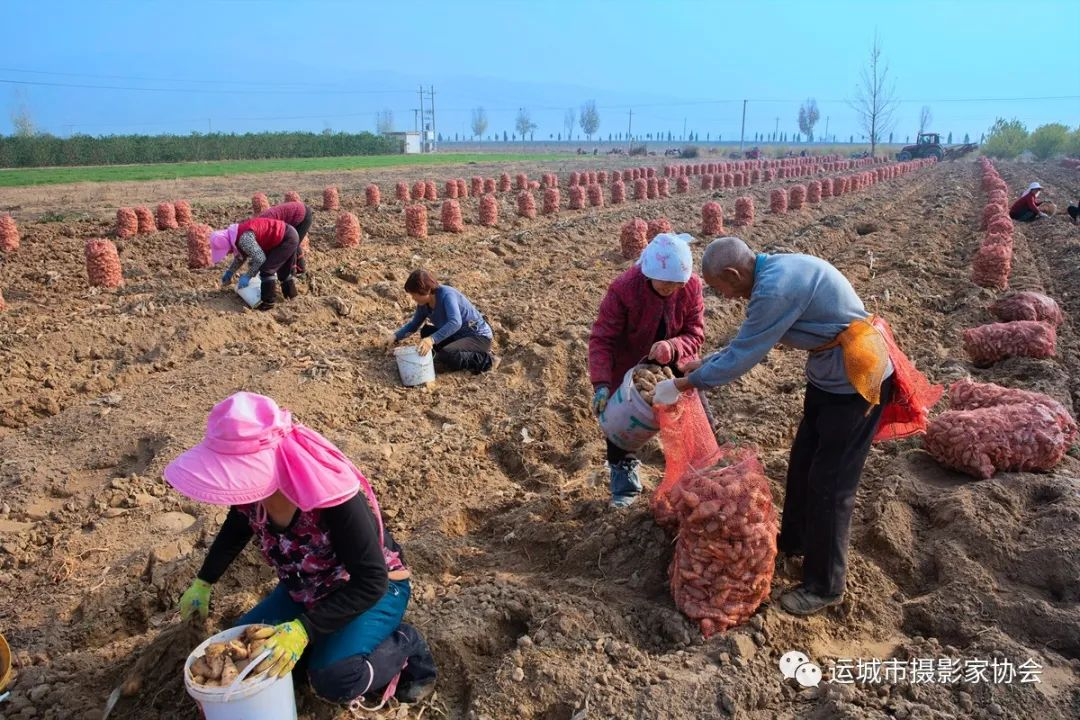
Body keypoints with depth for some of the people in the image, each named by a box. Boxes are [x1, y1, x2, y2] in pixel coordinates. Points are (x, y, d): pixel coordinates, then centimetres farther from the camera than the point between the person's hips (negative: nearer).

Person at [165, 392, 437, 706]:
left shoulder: (334, 497, -38)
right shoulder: (251, 483, -17)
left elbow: (370, 582, -33)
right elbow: (237, 529, 10)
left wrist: (304, 629, -38)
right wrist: (203, 582, 12)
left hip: (375, 586, -7)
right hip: (308, 588, 7)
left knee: (333, 679, -27)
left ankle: (405, 646, -1)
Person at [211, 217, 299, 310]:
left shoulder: (244, 238, -27)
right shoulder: (235, 236, 5)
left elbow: (260, 258, -25)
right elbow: (241, 255, 21)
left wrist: (247, 276, -15)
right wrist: (230, 272, 19)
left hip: (287, 239, -10)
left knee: (266, 269, -10)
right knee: (282, 268, 27)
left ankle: (268, 301, 0)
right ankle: (290, 292, 45)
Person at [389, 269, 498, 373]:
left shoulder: (446, 294, -25)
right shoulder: (423, 304, -2)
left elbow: (455, 322, -41)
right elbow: (414, 324, 15)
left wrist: (432, 339, -51)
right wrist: (396, 336, 2)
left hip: (479, 337, -9)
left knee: (446, 355, -28)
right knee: (426, 331, 5)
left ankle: (485, 360, -10)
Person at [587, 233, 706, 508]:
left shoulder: (692, 285, -22)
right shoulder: (623, 288, -31)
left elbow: (695, 334, -17)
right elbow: (601, 339, -29)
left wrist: (672, 347, -40)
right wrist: (601, 384, -39)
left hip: (674, 360, 3)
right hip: (630, 363, -2)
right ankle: (624, 483, 18)